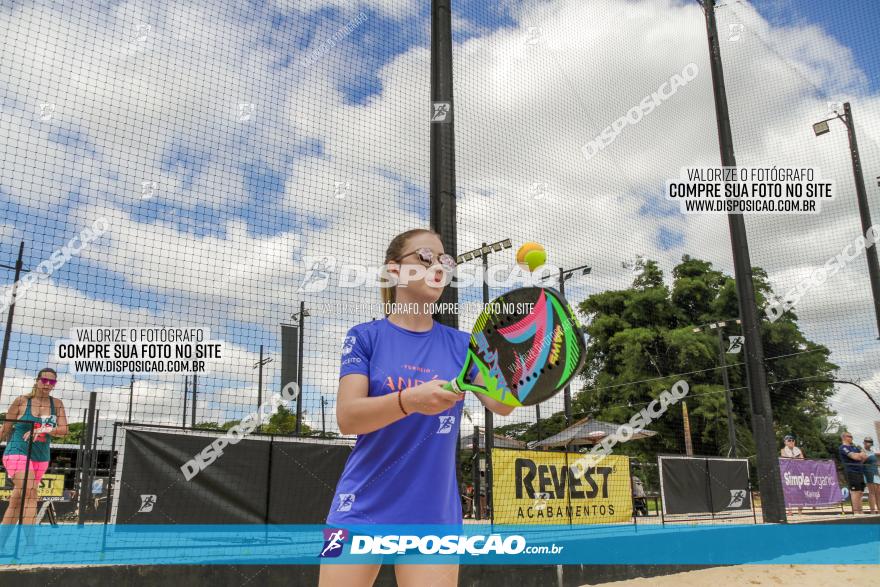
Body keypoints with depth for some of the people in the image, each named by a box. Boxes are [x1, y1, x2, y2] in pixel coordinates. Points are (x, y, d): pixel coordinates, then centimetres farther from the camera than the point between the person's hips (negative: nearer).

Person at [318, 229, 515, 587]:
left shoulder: (460, 344, 4)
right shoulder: (365, 337, -3)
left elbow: (501, 403, -9)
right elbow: (346, 418, -14)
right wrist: (410, 400, -32)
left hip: (433, 515, 2)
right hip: (361, 509, -1)